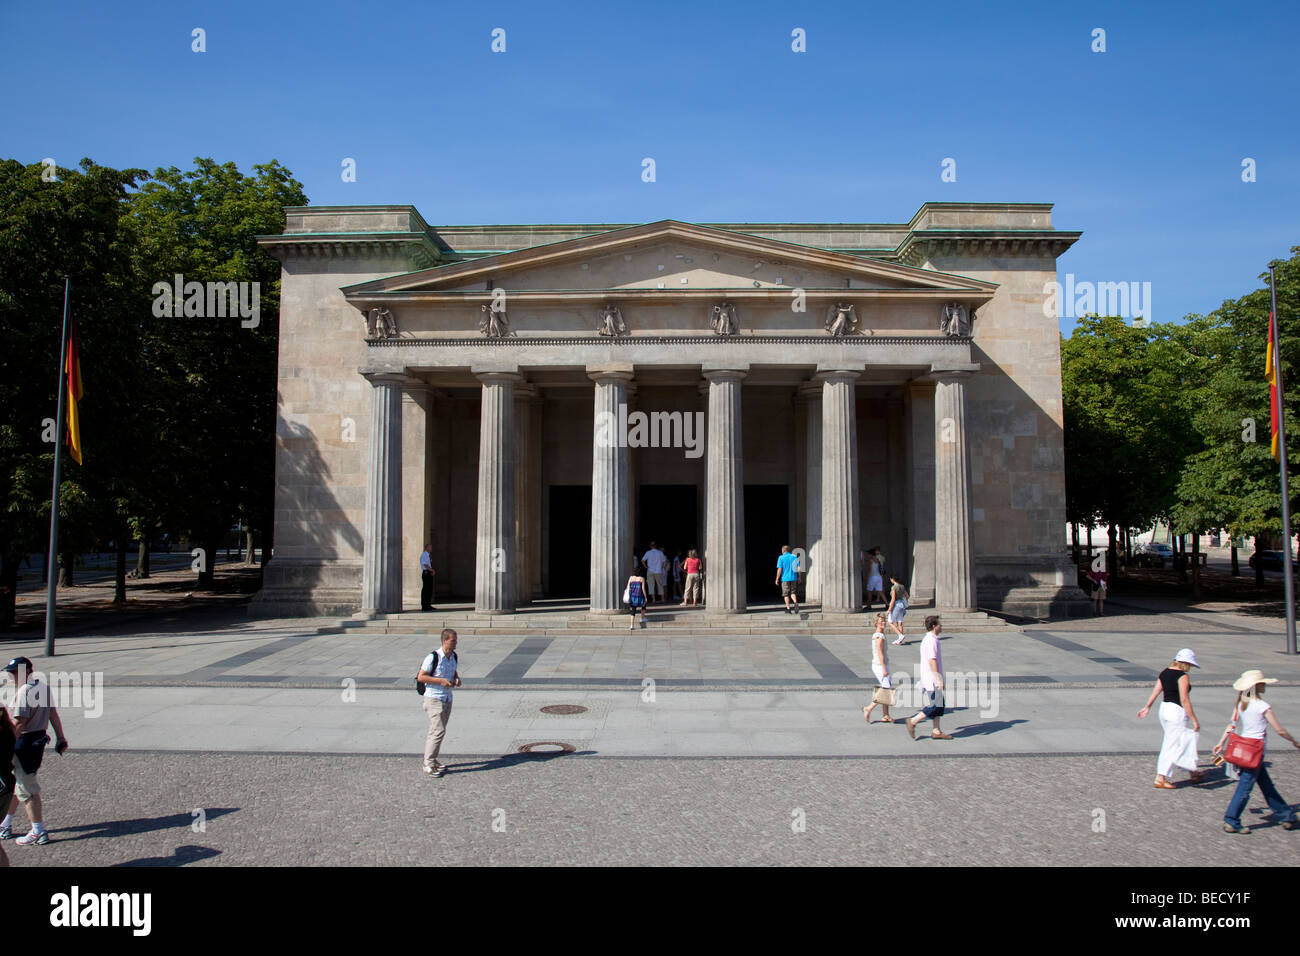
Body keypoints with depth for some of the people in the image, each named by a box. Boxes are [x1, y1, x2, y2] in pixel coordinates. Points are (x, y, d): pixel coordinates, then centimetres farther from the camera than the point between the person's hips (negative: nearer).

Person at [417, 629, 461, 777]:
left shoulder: (454, 657, 5)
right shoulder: (433, 657, -17)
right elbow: (420, 677, -15)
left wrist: (457, 679, -1)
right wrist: (440, 681, -22)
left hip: (447, 699, 8)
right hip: (434, 699, -7)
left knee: (435, 731, 16)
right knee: (439, 730, -14)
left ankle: (430, 760, 27)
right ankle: (428, 765, -6)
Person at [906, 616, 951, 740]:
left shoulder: (927, 639, 15)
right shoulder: (932, 640, -17)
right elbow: (932, 661, -23)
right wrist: (939, 679, -22)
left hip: (928, 678, 10)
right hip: (932, 680, -10)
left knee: (939, 705, 12)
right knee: (935, 706, -6)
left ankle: (937, 731, 14)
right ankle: (913, 721, 0)